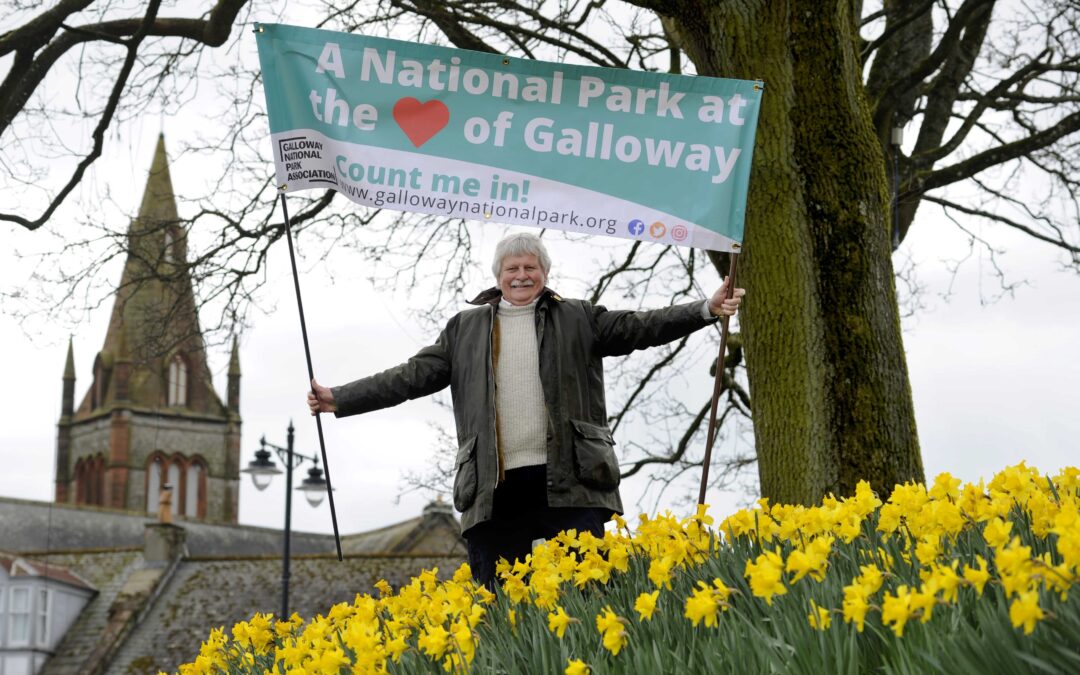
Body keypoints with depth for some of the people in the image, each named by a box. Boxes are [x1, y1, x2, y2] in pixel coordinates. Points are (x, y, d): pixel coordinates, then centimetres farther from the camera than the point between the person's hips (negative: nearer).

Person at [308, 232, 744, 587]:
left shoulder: (577, 319, 14)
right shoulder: (465, 329, 18)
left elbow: (639, 328, 7)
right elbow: (415, 375, 15)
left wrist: (707, 309, -6)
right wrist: (340, 399, 8)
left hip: (569, 481, -1)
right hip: (497, 486, 2)